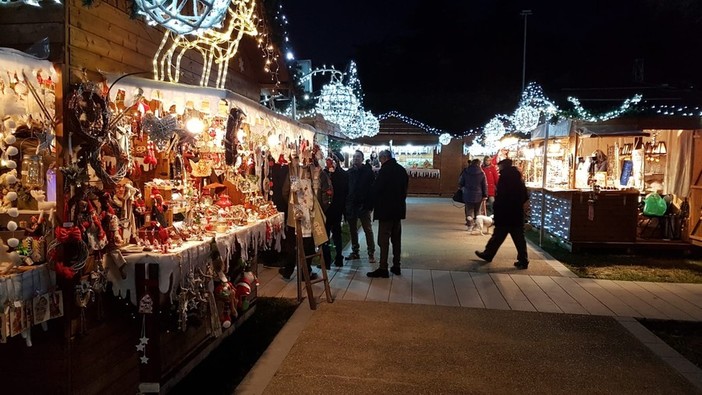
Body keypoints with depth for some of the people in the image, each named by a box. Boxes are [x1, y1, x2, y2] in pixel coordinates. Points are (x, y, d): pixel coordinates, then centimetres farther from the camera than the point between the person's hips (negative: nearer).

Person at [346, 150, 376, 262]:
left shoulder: (368, 171, -3)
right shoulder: (349, 172, 8)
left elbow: (372, 188, -7)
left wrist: (370, 204, -14)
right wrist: (345, 204, -1)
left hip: (363, 205, -4)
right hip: (351, 205, 4)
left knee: (368, 230, 0)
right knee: (352, 230, 11)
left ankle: (371, 253, 5)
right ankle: (355, 251, 22)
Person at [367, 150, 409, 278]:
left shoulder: (385, 170, -15)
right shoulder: (402, 170, 9)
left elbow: (376, 189, -14)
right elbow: (405, 188, 14)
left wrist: (374, 205, 2)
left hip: (386, 210, -8)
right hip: (399, 209, 8)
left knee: (384, 239, -4)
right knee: (396, 238, 13)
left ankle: (383, 268, -3)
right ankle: (396, 266, 19)